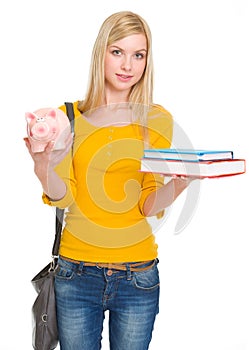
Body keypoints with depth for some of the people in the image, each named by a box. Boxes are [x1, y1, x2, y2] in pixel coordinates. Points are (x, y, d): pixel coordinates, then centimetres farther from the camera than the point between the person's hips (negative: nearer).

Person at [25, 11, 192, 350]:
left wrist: (175, 185, -25)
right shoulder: (69, 117, 0)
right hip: (77, 272, 0)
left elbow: (149, 205, -5)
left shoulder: (158, 120, -2)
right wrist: (44, 168, -25)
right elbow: (64, 197, -5)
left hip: (138, 276, 0)